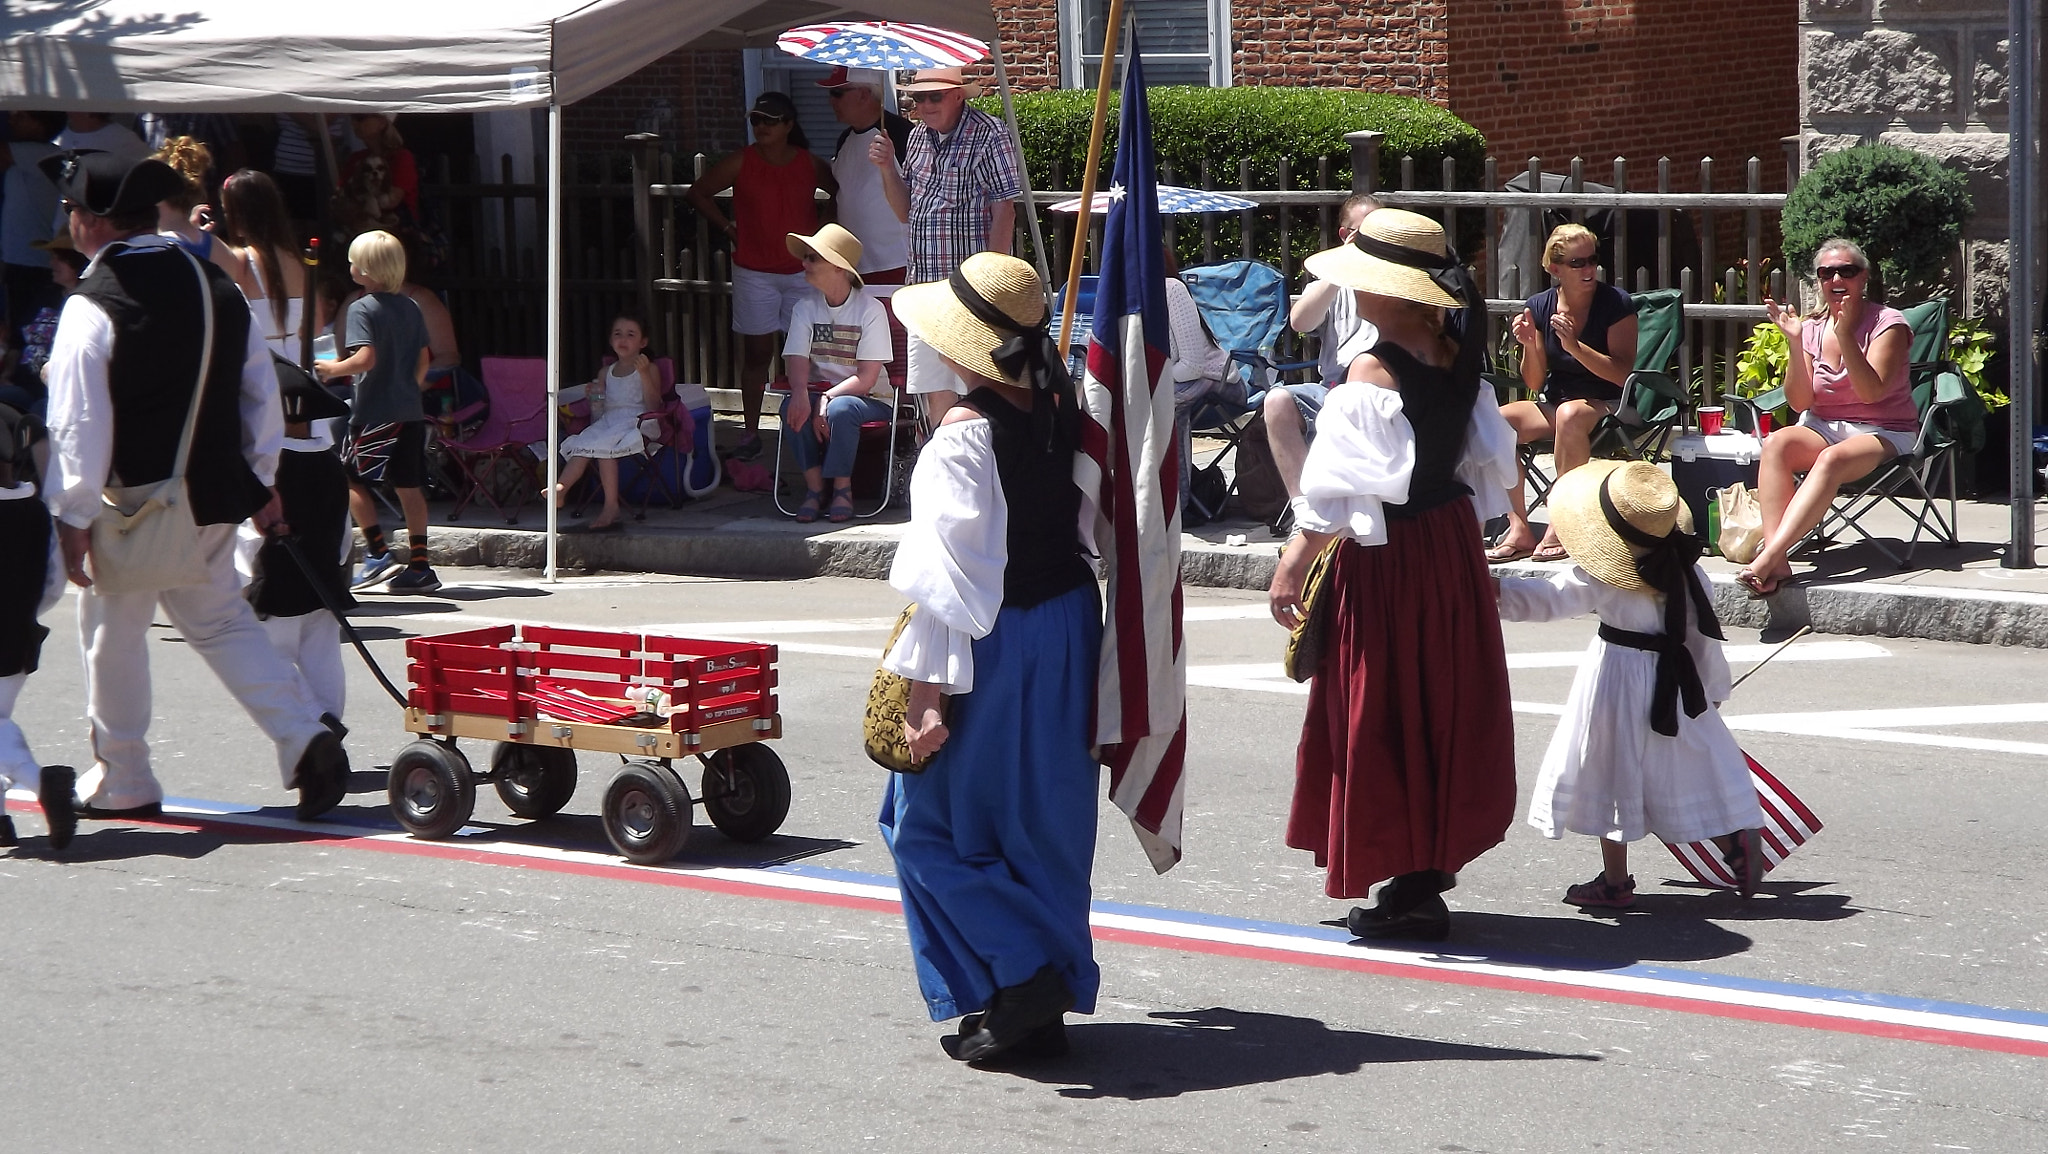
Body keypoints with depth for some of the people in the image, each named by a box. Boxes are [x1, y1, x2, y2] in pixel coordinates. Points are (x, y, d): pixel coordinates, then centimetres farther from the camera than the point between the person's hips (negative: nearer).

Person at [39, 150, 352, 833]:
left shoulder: (92, 308, -17)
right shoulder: (217, 287, 2)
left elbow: (79, 424, -19)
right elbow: (261, 388, 9)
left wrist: (73, 519, -14)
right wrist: (261, 480, 18)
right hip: (215, 494, 6)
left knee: (113, 634, 11)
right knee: (220, 622, 16)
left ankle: (120, 782, 21)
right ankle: (307, 741, 2)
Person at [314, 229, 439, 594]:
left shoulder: (362, 309, -10)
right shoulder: (410, 308, 10)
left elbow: (366, 358, -21)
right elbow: (423, 359, 13)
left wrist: (333, 368, -6)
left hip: (375, 411, -7)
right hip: (410, 411, 7)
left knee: (352, 479, 4)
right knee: (409, 486, 7)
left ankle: (378, 553, -4)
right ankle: (419, 567, 7)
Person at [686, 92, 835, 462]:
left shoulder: (810, 166, 2)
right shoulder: (740, 163, -2)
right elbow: (699, 193, 8)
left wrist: (821, 229, 6)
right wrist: (729, 228, 3)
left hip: (802, 271, 1)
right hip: (754, 274, -1)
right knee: (757, 351, 2)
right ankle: (750, 433, 8)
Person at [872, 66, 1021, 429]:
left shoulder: (989, 134, -9)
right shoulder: (919, 137, 13)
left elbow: (1004, 212, -12)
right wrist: (888, 168, 3)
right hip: (924, 284, 7)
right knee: (934, 391, 9)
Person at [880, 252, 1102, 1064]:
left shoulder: (963, 438, -20)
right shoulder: (1059, 413, 2)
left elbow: (949, 572, -22)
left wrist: (925, 689, -20)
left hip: (995, 648, -8)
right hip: (1069, 629, 8)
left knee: (930, 821, 7)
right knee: (1040, 821, 15)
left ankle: (1018, 976, -2)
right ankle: (1047, 1008, 20)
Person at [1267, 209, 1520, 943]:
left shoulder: (1371, 375, -20)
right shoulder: (1458, 360, 1)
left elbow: (1335, 490, -20)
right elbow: (1488, 462, 11)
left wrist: (1293, 566, -14)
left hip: (1384, 557, -7)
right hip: (1453, 546, 7)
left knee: (1383, 718, 2)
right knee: (1445, 704, 16)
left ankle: (1408, 889, 4)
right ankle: (1436, 862, 25)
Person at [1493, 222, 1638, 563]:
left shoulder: (1616, 304, -7)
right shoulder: (1539, 306, 4)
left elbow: (1622, 375, -13)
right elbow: (1535, 384, 8)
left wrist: (1574, 346, -24)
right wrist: (1529, 345, -12)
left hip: (1606, 406, -4)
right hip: (1552, 404, 4)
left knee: (1570, 413, -39)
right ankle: (1519, 528, -23)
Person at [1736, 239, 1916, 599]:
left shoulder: (1888, 324, -4)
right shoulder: (1812, 329, 7)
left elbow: (1871, 392, -17)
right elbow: (1800, 403, -1)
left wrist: (1845, 336, -26)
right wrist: (1795, 343, -12)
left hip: (1882, 433, -4)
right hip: (1824, 429, 4)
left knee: (1833, 458, -37)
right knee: (1776, 443, -29)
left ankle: (1770, 556, -47)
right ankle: (1776, 561, -42)